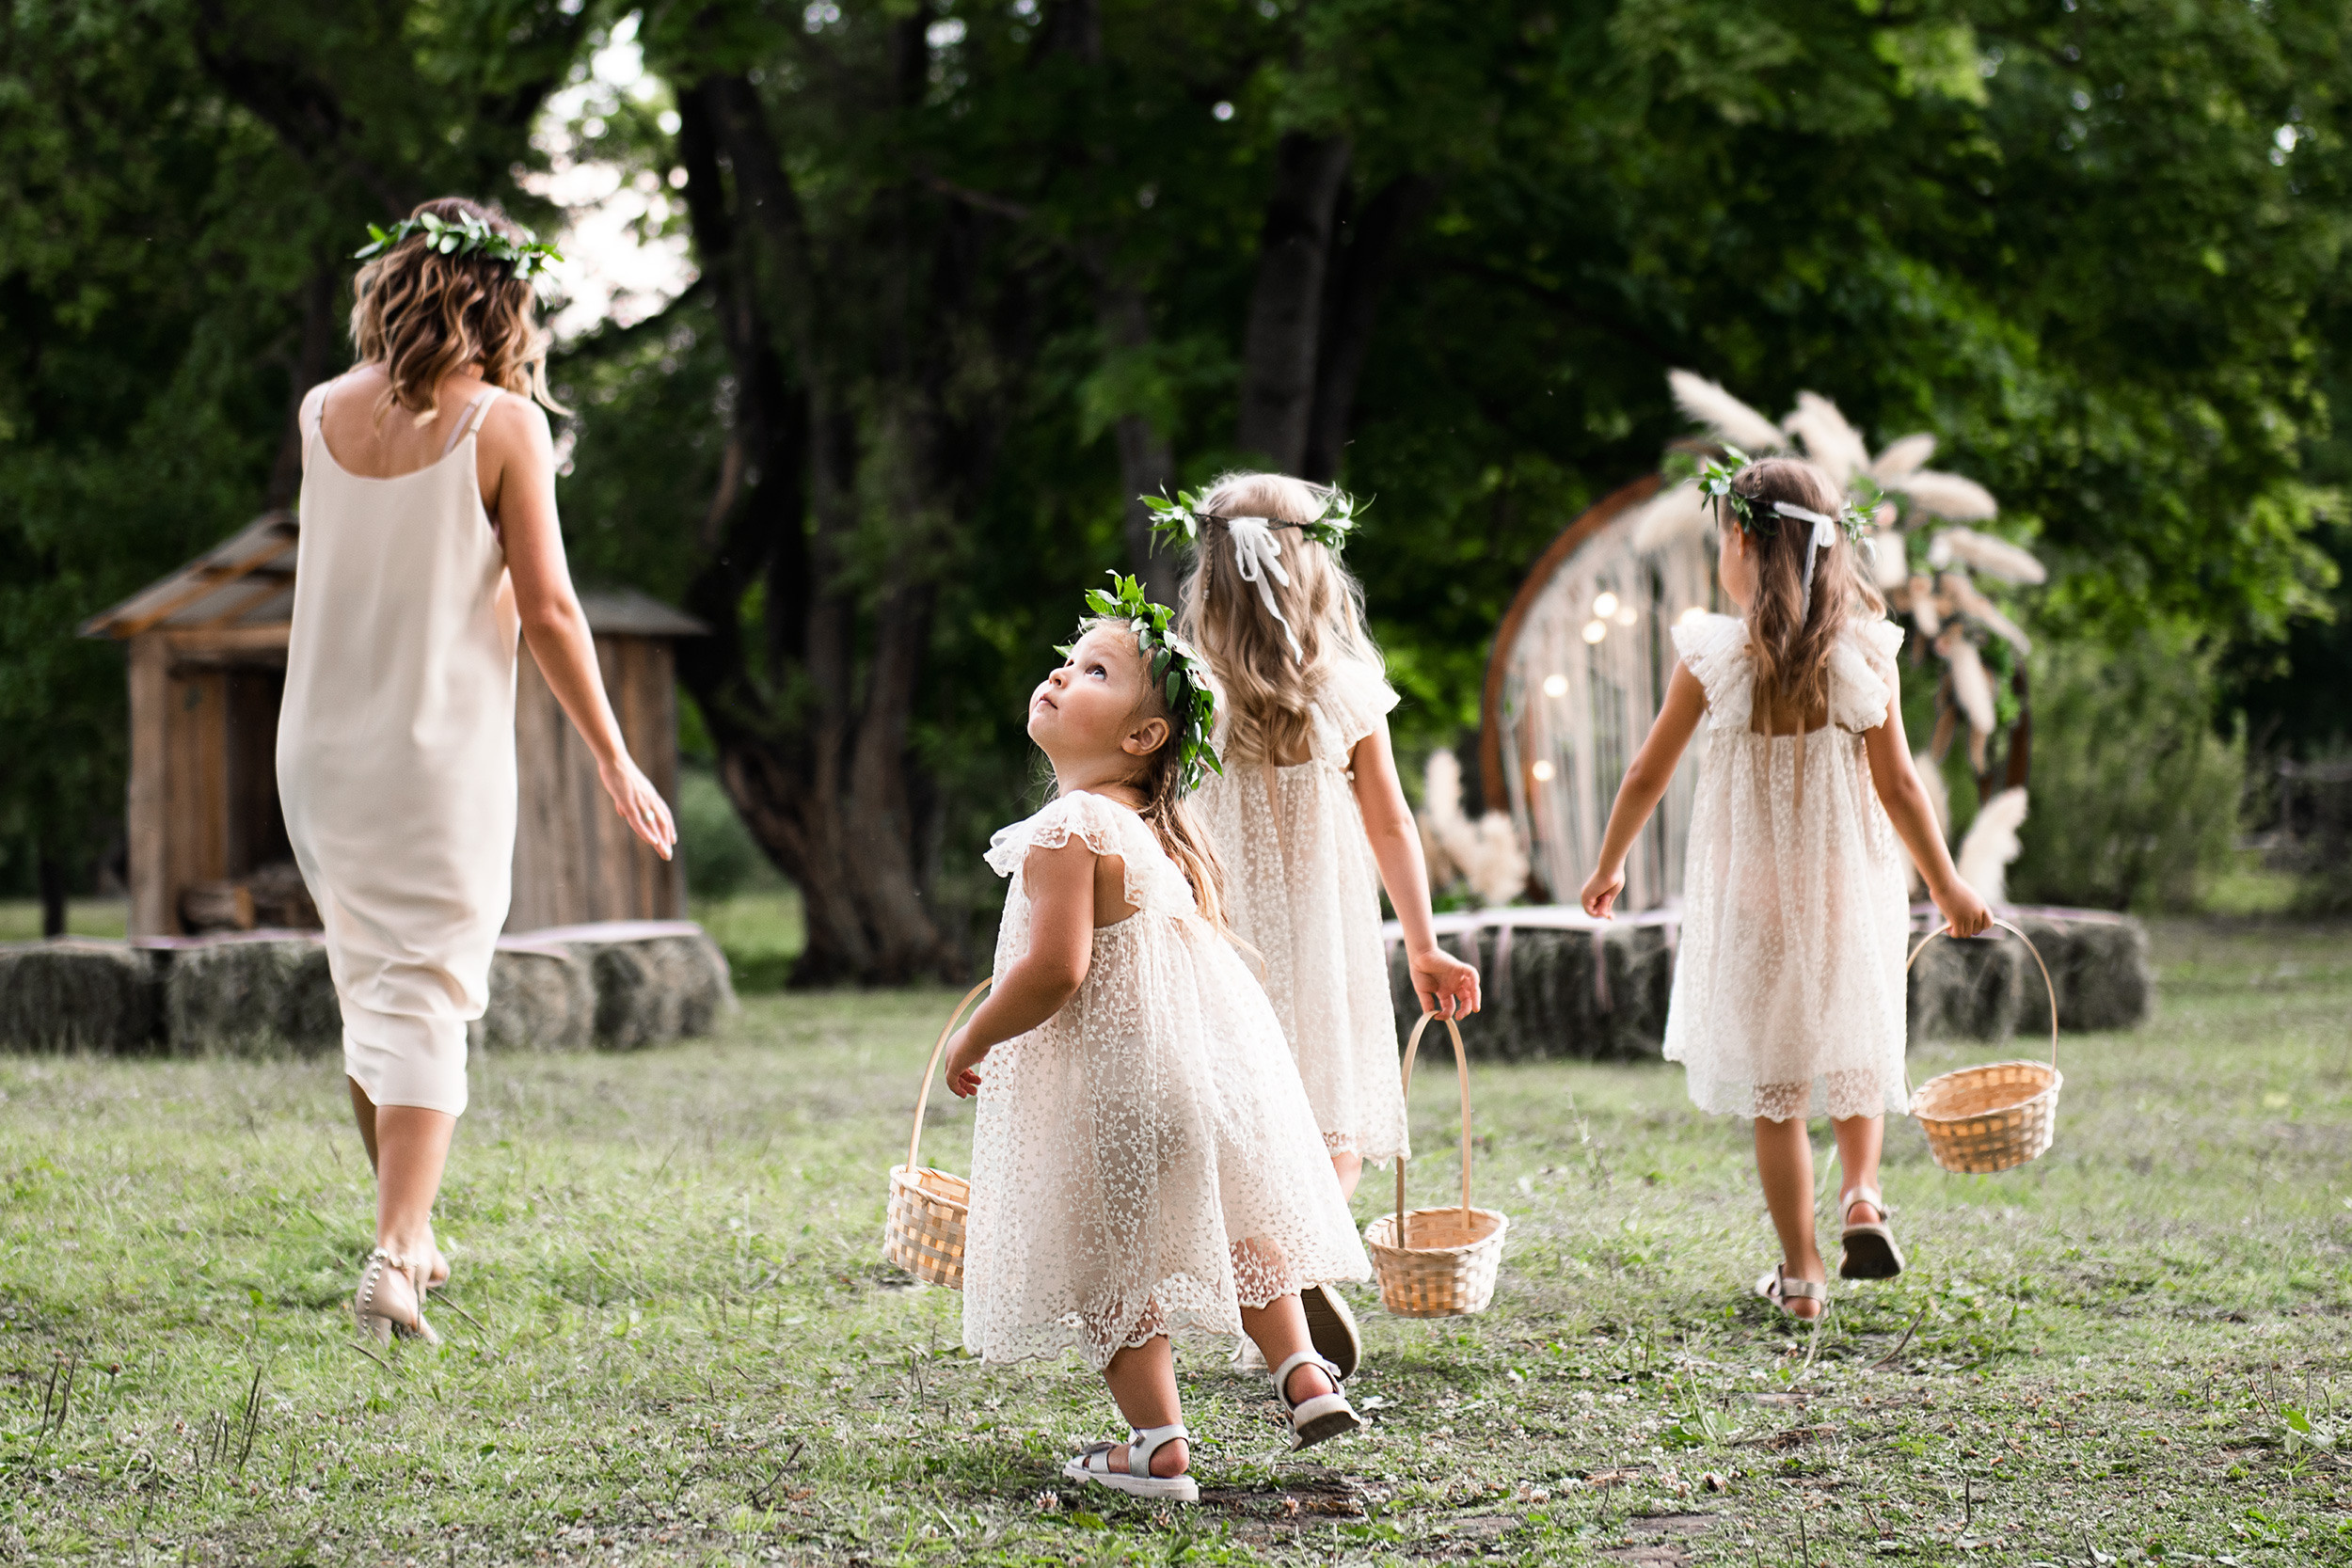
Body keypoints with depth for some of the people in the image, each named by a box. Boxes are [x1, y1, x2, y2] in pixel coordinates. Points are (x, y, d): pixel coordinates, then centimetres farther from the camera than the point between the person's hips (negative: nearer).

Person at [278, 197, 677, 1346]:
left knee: (368, 986, 18)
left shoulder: (323, 414, 2)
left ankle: (408, 1232, 30)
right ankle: (394, 1259, -14)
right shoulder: (501, 424, -11)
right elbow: (546, 612, -11)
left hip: (321, 748, 5)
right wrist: (613, 759, -2)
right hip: (438, 752, -5)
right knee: (424, 1000, -2)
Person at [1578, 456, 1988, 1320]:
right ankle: (1862, 1196, 2)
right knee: (1854, 1053, 24)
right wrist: (1946, 886, 7)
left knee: (1774, 1086, 8)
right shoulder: (1862, 652, -8)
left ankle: (1801, 1275, 11)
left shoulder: (1713, 656, -11)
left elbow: (1648, 775, -2)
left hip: (1751, 899, -1)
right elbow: (1896, 784, -5)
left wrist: (1609, 866, 14)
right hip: (1849, 892, 2)